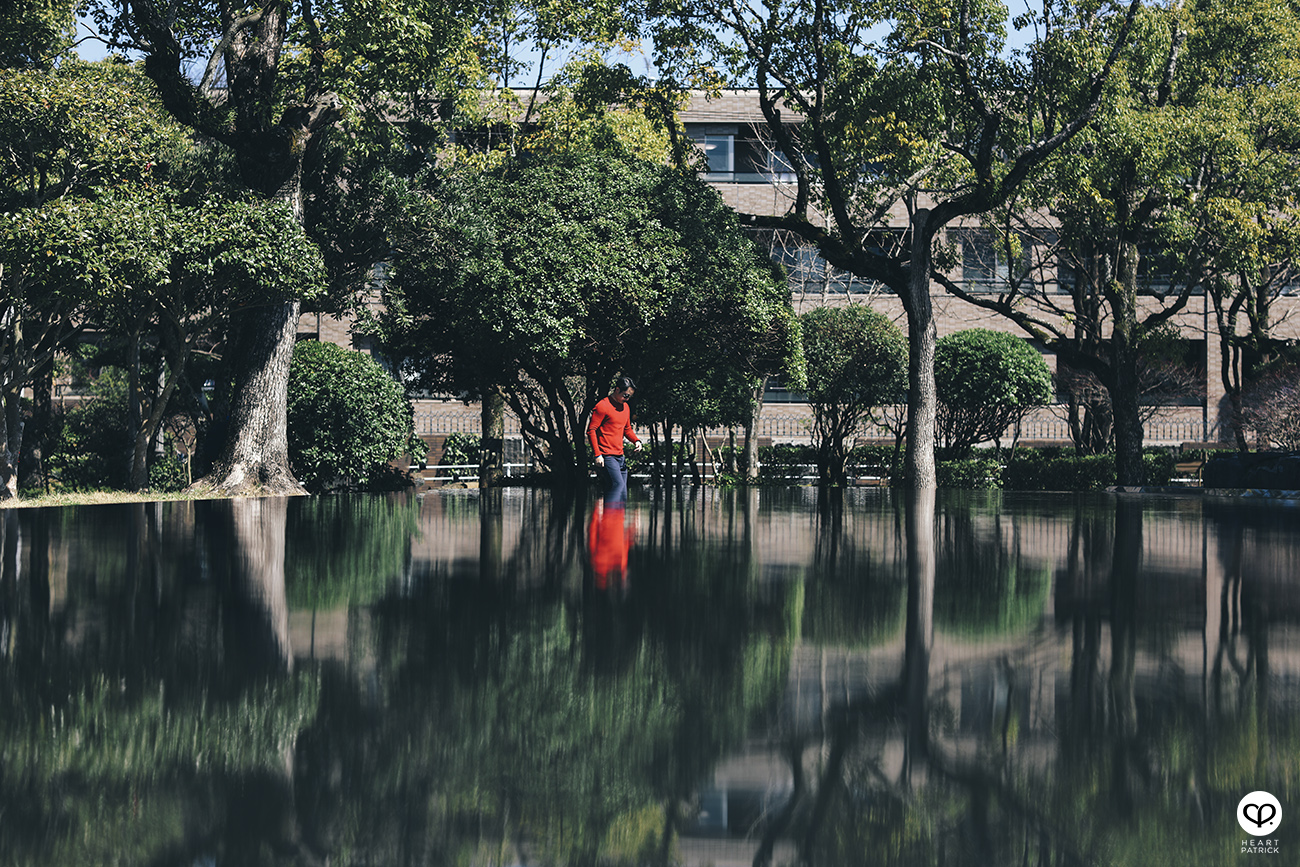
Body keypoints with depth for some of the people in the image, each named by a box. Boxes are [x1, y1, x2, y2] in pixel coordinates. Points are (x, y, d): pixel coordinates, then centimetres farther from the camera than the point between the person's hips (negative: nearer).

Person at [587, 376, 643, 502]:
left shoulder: (625, 407, 17)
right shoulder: (603, 406, -9)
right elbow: (591, 430, -10)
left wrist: (636, 441, 8)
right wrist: (597, 455, -16)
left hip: (620, 457, 8)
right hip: (606, 457, -8)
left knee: (623, 495, 3)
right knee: (618, 484, -24)